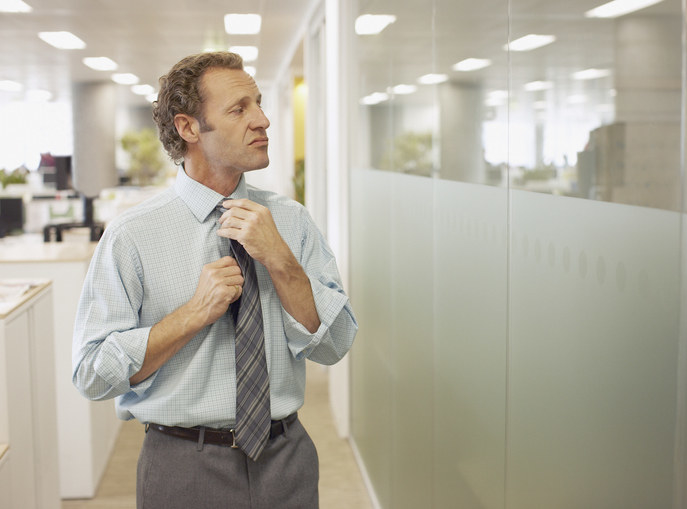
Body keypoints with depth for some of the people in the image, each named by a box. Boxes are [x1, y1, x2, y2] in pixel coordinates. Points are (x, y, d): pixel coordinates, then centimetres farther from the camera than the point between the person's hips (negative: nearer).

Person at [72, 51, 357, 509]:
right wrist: (195, 313, -20)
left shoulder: (292, 220, -2)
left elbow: (333, 345, -6)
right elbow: (93, 374, -11)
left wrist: (280, 260, -18)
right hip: (184, 468, -2)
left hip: (287, 462, 3)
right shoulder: (132, 235, -10)